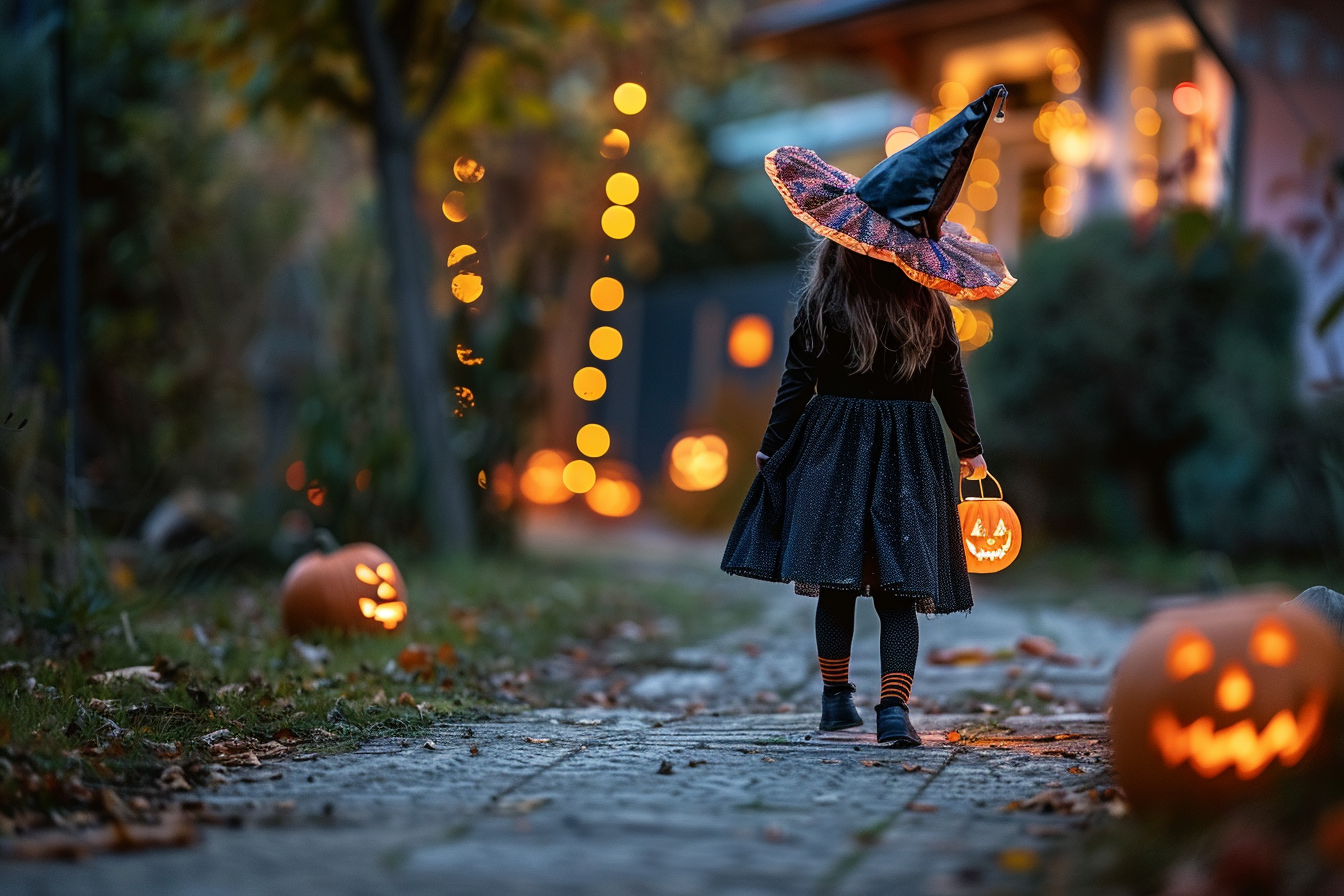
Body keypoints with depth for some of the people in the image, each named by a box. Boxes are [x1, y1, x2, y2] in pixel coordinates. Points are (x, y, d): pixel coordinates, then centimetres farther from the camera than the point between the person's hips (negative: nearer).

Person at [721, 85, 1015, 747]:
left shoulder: (822, 298, -5)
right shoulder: (928, 302, -2)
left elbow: (797, 378, -4)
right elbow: (951, 383, 3)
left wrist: (772, 446, 5)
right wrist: (969, 446, 15)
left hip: (833, 443, 0)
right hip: (909, 451, 0)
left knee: (835, 579, 10)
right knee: (899, 585, -1)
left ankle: (836, 699, 16)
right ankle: (894, 709, -12)